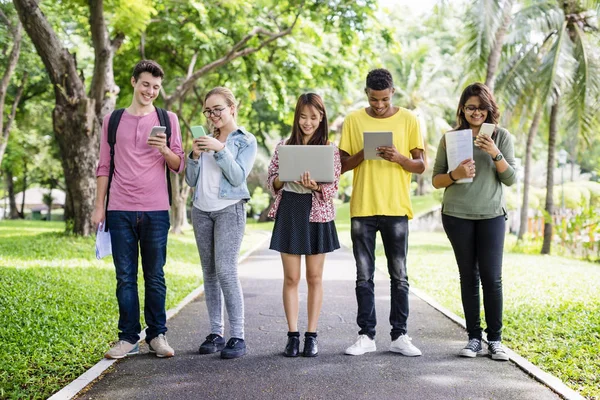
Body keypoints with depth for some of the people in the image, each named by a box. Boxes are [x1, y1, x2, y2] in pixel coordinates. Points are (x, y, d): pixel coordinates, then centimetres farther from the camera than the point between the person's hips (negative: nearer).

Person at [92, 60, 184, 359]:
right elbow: (104, 166, 13)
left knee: (155, 276, 4)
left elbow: (179, 166, 7)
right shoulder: (113, 120, 11)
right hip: (120, 210, 1)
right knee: (125, 277, 3)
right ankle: (129, 338, 9)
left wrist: (164, 149, -14)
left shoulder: (167, 119, 8)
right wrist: (99, 206, 7)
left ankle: (157, 335, 12)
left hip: (155, 210, -1)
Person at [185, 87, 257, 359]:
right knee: (209, 272, 4)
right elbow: (191, 181, 11)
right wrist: (195, 156, -5)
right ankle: (215, 333, 8)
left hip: (229, 209, -5)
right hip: (202, 210, 5)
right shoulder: (206, 140, 15)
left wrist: (220, 150, -18)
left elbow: (238, 177, -9)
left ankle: (237, 336, -11)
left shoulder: (246, 141, 4)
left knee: (226, 270, -15)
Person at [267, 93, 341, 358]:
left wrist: (316, 186, -23)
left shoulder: (330, 149, 1)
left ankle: (311, 336, 11)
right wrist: (284, 179, -14)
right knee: (291, 278, 3)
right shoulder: (284, 147, 7)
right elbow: (271, 182, 7)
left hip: (318, 214, -1)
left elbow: (333, 189, -3)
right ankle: (292, 336, 10)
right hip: (289, 213, 1)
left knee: (314, 277, 5)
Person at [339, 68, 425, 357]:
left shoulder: (408, 120, 4)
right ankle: (366, 336, 11)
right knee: (364, 276, 4)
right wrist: (362, 154, -13)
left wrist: (399, 158, -15)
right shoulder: (353, 120, 5)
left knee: (399, 275, 4)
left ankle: (399, 336, 11)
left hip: (396, 208, 0)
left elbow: (421, 166, 4)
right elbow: (342, 165, 6)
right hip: (362, 208, 1)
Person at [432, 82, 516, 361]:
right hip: (457, 216, 1)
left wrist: (495, 154, -16)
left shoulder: (501, 137, 3)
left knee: (492, 277, -5)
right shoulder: (450, 139, 4)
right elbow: (436, 180, 5)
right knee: (469, 277, 5)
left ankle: (495, 339, 4)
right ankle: (474, 338, 11)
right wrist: (455, 175, -15)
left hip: (492, 216, 0)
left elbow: (511, 179, 0)